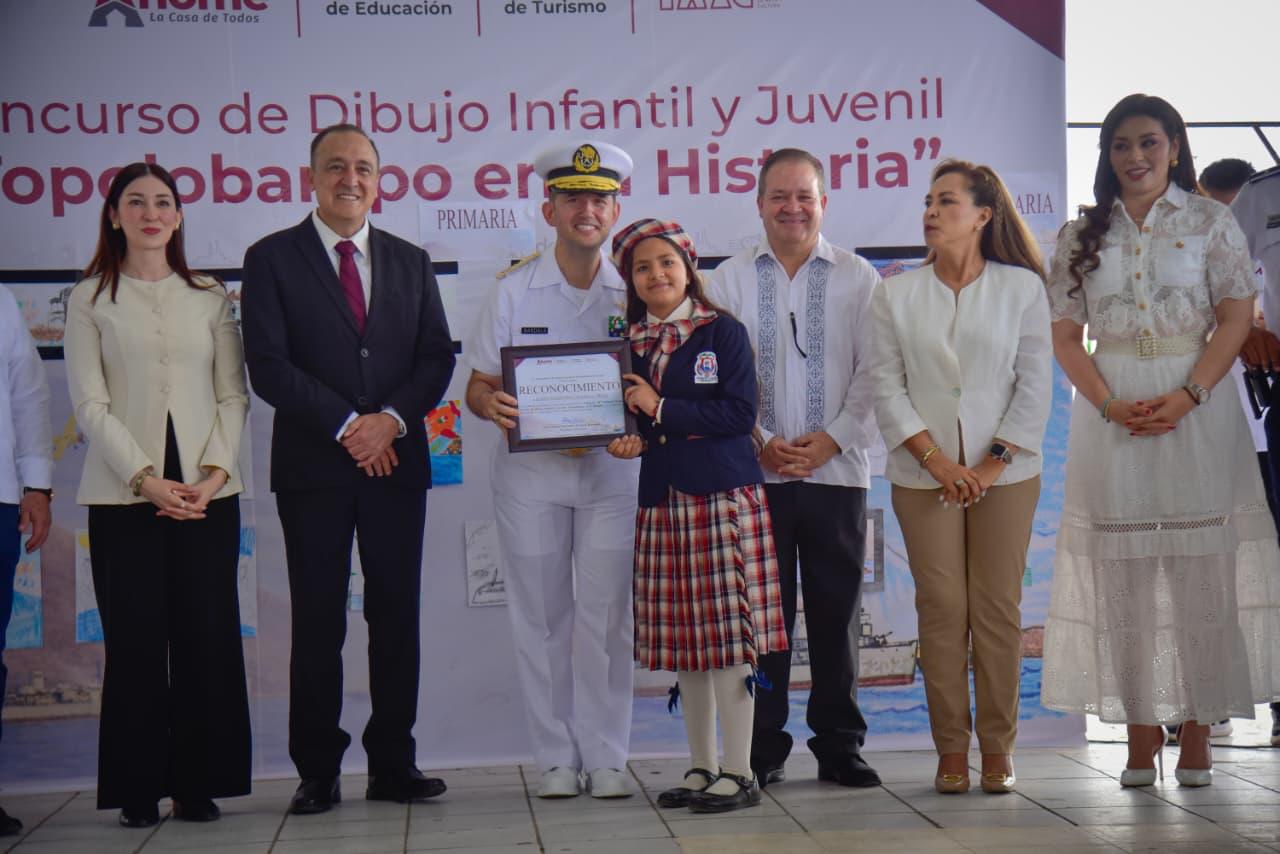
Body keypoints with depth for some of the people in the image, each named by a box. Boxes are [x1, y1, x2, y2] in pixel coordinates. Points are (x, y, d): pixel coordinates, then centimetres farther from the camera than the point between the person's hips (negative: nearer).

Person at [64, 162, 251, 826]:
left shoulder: (210, 298, 12)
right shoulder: (90, 300, 7)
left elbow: (233, 396, 8)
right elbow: (90, 405, 0)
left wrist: (213, 473, -7)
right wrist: (147, 479, -11)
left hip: (208, 491, 2)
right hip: (123, 493, -2)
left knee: (207, 635, -1)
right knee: (136, 639, -2)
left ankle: (199, 783, 8)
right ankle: (138, 789, 6)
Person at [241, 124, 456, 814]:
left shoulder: (410, 261, 14)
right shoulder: (272, 259, 2)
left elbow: (437, 358, 8)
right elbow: (268, 366, -7)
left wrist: (392, 419, -10)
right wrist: (348, 425, -12)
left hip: (397, 463, 3)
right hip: (313, 468, -3)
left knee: (397, 619, 5)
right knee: (318, 623, 1)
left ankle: (394, 767, 12)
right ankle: (317, 773, 8)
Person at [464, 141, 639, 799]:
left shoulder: (632, 294, 5)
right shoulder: (513, 292, 6)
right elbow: (478, 385, 6)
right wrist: (492, 406, -17)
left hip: (611, 472, 0)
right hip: (530, 472, 0)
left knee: (606, 616, -1)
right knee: (541, 616, 3)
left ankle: (606, 757, 9)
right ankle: (555, 757, 13)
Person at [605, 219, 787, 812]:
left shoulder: (723, 331, 0)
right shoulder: (632, 343, 14)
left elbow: (740, 413, -9)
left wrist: (662, 411, -10)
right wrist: (630, 441, -4)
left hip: (725, 496, -5)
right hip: (662, 500, 5)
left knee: (729, 636, -7)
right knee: (682, 641, 7)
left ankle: (738, 773, 0)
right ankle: (701, 768, 17)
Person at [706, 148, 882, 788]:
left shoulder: (858, 278, 6)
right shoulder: (729, 279, 7)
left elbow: (874, 372, 2)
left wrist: (832, 439, -9)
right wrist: (762, 442, -8)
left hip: (836, 470, 0)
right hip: (754, 472, 0)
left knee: (836, 611, 4)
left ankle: (839, 745, 13)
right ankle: (763, 751, 10)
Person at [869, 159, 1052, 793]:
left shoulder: (1022, 287, 4)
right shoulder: (896, 295, 6)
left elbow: (1035, 385, 1)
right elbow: (886, 387, 2)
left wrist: (994, 462, -7)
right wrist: (935, 458, -8)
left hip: (1005, 473, 0)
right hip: (923, 474, 1)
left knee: (998, 608, 1)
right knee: (941, 608, -1)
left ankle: (998, 747, 9)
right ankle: (950, 748, 6)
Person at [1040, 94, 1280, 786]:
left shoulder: (1210, 222, 4)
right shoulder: (1081, 234, 10)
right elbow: (1065, 335, 6)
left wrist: (1187, 396, -15)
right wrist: (1110, 404, -9)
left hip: (1197, 410, -2)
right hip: (1110, 412, 2)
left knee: (1200, 573, -3)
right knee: (1122, 574, 1)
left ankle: (1196, 735, 3)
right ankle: (1141, 735, 7)